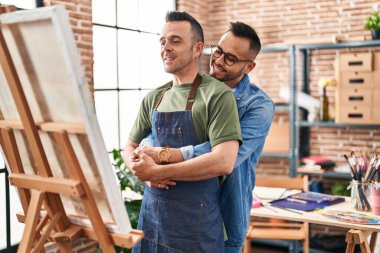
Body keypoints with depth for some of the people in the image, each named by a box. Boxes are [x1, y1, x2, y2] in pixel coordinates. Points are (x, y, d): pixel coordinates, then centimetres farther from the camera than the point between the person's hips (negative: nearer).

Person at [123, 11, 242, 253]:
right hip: (151, 211, 6)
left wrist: (157, 171, -17)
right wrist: (139, 167, -9)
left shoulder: (218, 95, -11)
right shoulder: (153, 98, 8)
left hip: (196, 217, -5)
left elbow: (224, 161, -21)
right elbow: (130, 148, 15)